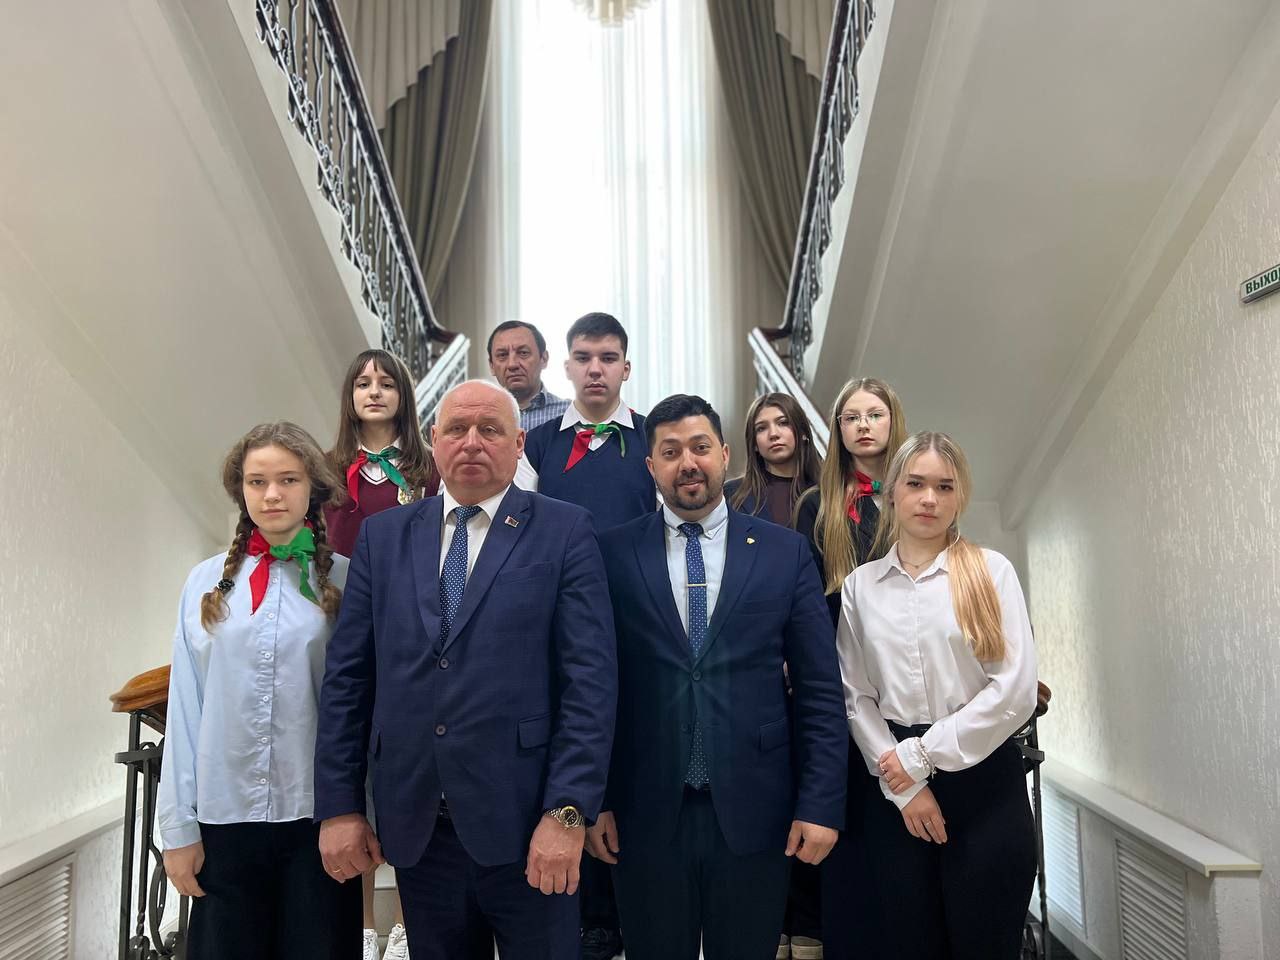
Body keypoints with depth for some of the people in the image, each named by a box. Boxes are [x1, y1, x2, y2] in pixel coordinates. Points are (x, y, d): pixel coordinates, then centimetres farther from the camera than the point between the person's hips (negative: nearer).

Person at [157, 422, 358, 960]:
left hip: (318, 815, -1)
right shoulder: (207, 582, 3)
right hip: (223, 816, 2)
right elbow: (186, 707, 3)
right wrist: (179, 826, 2)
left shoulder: (344, 580, -1)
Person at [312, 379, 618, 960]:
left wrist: (567, 813, -14)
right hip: (414, 827, 3)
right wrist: (338, 807, 3)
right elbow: (346, 677, 6)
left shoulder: (564, 532, -3)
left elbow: (591, 678, -8)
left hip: (526, 823, -3)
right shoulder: (383, 536, 7)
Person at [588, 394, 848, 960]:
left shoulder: (785, 552, 1)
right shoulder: (614, 554, 0)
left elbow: (820, 691, 1)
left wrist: (821, 805, -3)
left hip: (754, 813, 1)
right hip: (645, 814, 0)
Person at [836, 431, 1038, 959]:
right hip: (893, 786, 2)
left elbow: (1016, 689, -8)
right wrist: (904, 786, -7)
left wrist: (923, 753, -9)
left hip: (981, 779, -1)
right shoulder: (860, 585, 6)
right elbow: (856, 696, 2)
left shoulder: (991, 570, 0)